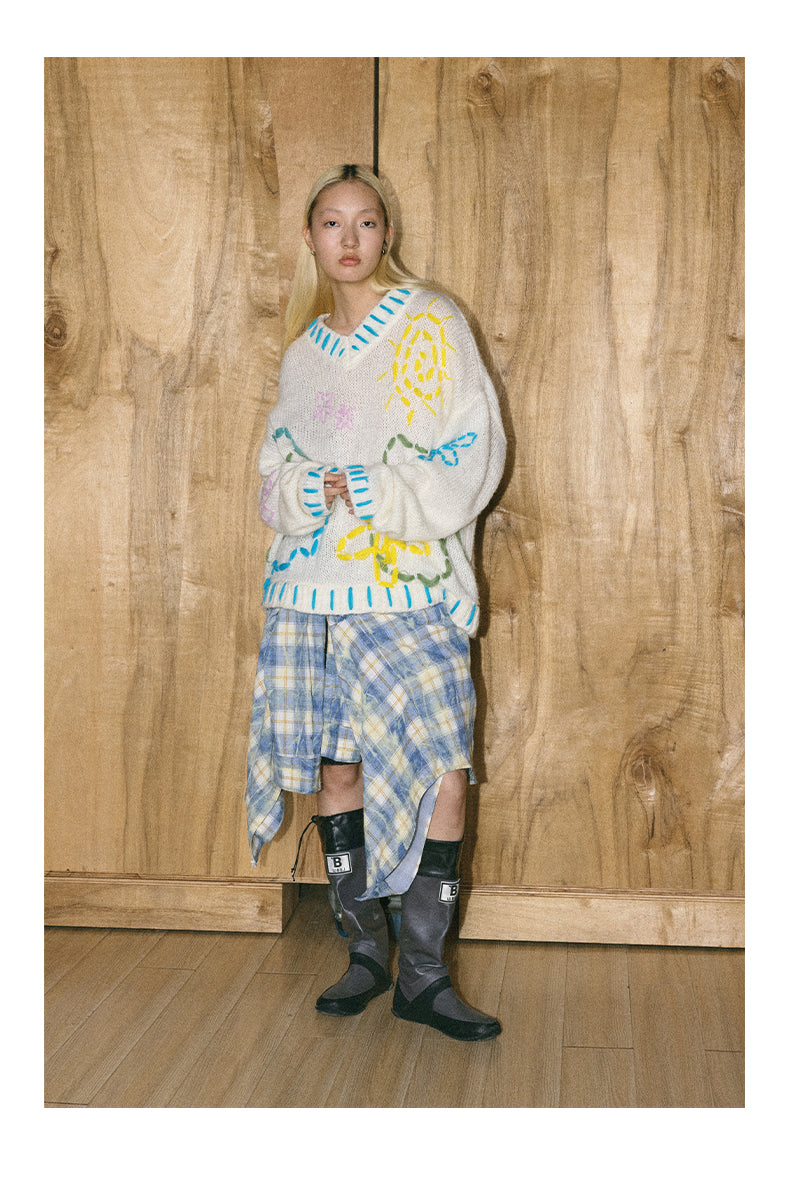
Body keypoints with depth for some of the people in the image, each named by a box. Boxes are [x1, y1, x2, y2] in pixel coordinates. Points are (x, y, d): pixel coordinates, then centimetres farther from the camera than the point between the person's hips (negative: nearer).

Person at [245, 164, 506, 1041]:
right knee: (334, 766, 5)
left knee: (442, 770, -11)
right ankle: (366, 952, 20)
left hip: (409, 582, -4)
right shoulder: (303, 351, 16)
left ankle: (423, 974, 1)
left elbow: (472, 451, -4)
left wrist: (374, 492, -14)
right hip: (311, 581, 4)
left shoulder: (430, 323, 2)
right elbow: (275, 466, 16)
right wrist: (306, 492, -7)